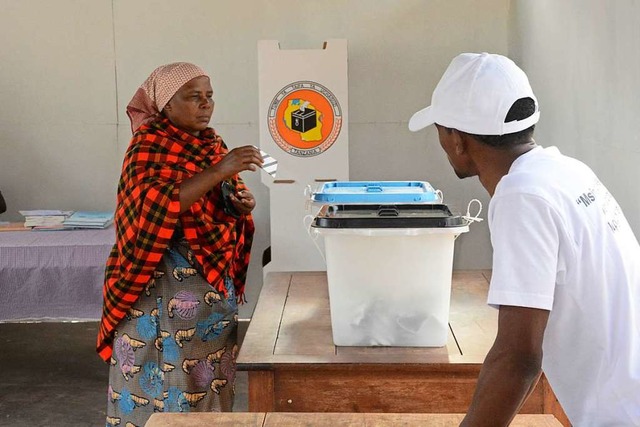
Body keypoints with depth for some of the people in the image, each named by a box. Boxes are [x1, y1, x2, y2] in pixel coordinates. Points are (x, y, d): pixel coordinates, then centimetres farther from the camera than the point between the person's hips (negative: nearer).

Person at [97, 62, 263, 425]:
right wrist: (218, 170, -33)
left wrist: (243, 204, -4)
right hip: (165, 285, -7)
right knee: (167, 378, 0)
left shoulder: (213, 143, 10)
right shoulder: (149, 146, -11)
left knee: (210, 380, 12)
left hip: (215, 280, 7)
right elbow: (157, 206, -28)